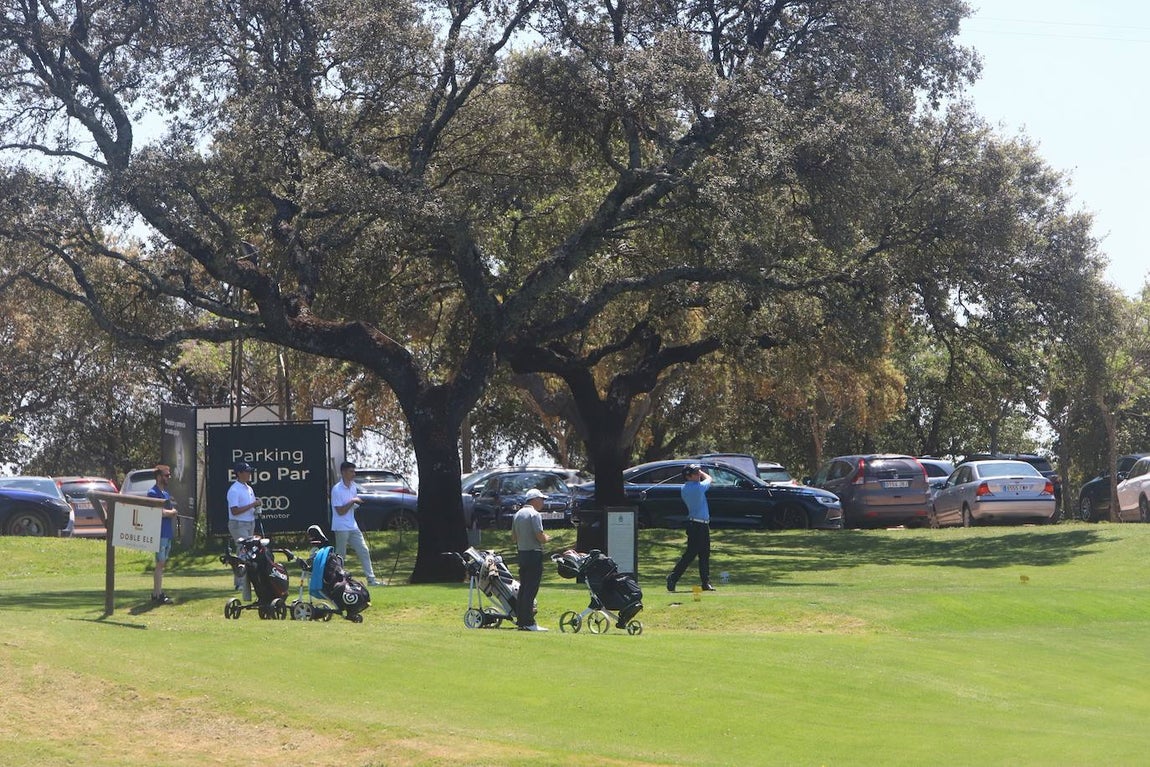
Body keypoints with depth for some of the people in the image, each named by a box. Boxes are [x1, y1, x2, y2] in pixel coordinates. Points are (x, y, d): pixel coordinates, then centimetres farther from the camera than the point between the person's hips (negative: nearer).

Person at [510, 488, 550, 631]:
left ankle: (520, 619, 15)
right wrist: (547, 538, 1)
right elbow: (540, 537, -19)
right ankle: (528, 623, -10)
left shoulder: (518, 514, 14)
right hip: (534, 554, -8)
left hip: (521, 553, 9)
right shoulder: (534, 514, -13)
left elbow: (513, 537, 18)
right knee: (531, 589, -8)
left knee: (523, 587, 13)